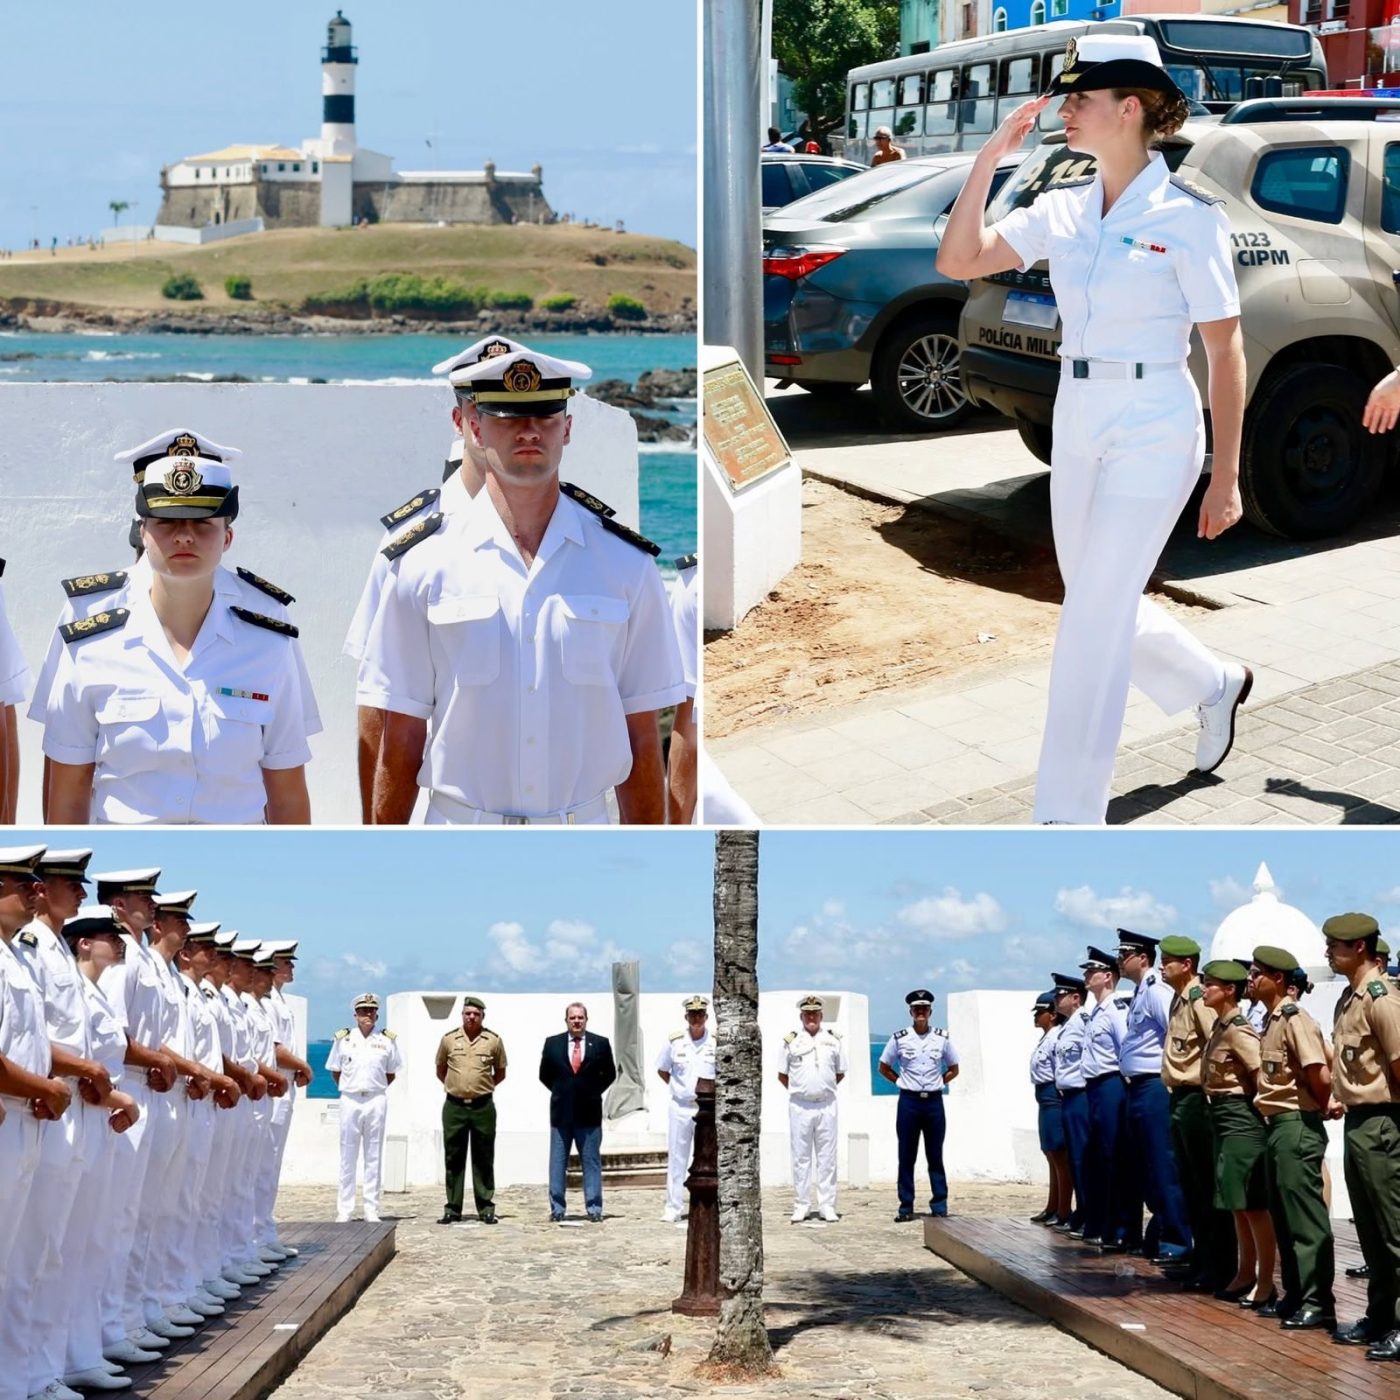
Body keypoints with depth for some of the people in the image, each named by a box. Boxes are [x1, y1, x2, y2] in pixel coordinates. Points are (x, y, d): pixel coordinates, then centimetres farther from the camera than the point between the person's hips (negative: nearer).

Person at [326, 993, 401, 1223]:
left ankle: (372, 1210, 6)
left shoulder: (386, 1041, 5)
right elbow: (335, 1071, 12)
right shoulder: (343, 1039, 4)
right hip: (350, 1100, 0)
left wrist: (376, 1089, 7)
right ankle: (344, 1210, 6)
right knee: (348, 1157, 2)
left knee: (374, 1157, 3)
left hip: (376, 1100, 0)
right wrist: (347, 1088, 7)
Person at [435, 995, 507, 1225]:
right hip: (454, 1106, 1)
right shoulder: (449, 1039, 4)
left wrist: (482, 1087, 8)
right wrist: (455, 1086, 11)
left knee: (483, 1160, 3)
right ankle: (453, 1209, 9)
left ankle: (486, 1209, 8)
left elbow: (500, 1072, 13)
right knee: (453, 1159, 4)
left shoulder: (494, 1041, 2)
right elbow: (440, 1069, 17)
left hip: (483, 1107, -1)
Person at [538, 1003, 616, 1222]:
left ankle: (594, 1208, 5)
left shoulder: (600, 1044, 2)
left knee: (591, 1161, 2)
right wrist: (560, 1092, 7)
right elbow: (544, 1075, 13)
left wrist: (594, 1092, 4)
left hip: (589, 1112, -1)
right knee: (557, 1161, 3)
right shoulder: (552, 1044, 4)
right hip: (561, 1111, 1)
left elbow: (609, 1074, 10)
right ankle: (557, 1208, 8)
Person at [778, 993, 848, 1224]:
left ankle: (827, 1206, 6)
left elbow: (840, 1073, 16)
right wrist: (799, 1091, 10)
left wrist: (824, 1088, 12)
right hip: (799, 1106, -1)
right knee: (801, 1157, 2)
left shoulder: (834, 1039, 7)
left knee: (827, 1157, 3)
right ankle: (801, 1206, 6)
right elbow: (782, 1075, 10)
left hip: (826, 1105, 1)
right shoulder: (791, 1040, 3)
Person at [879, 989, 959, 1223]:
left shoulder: (942, 1038, 4)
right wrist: (902, 1082, 2)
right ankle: (906, 1207, 6)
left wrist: (937, 1083, 3)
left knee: (935, 1156, 4)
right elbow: (884, 1068, 11)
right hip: (909, 1101, -1)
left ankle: (939, 1205, 9)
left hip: (934, 1101, 1)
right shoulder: (899, 1038, 0)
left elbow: (953, 1069, 14)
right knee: (906, 1157, 2)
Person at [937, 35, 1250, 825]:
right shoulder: (1063, 210, 4)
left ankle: (1071, 815, 1)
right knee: (1103, 608, 18)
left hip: (1152, 430, -7)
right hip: (1077, 424, 7)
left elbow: (1226, 351, -9)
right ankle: (1214, 685, 47)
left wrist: (1226, 478, -8)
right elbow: (960, 261, 0)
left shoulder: (1188, 217, -12)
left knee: (1094, 621, -8)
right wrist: (991, 158, -8)